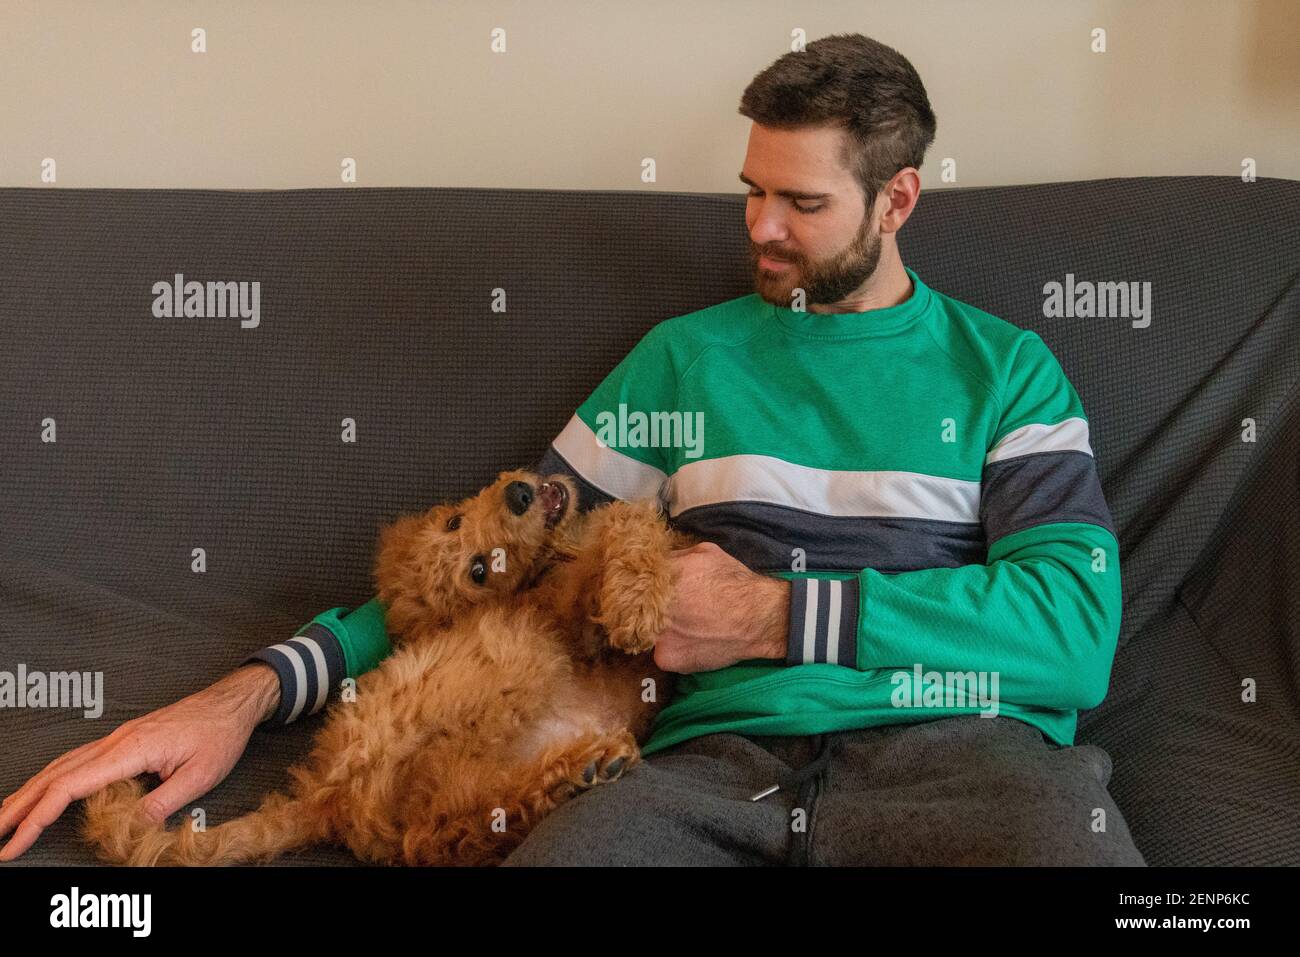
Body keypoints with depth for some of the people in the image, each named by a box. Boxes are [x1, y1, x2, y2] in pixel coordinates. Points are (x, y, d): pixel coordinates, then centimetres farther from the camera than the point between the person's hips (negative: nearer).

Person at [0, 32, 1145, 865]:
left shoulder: (1005, 367, 12)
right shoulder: (687, 355, 18)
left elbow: (1076, 625, -1)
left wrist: (779, 615, -7)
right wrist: (255, 690, 3)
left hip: (963, 747, 0)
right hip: (724, 754, 1)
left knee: (1068, 830, -36)